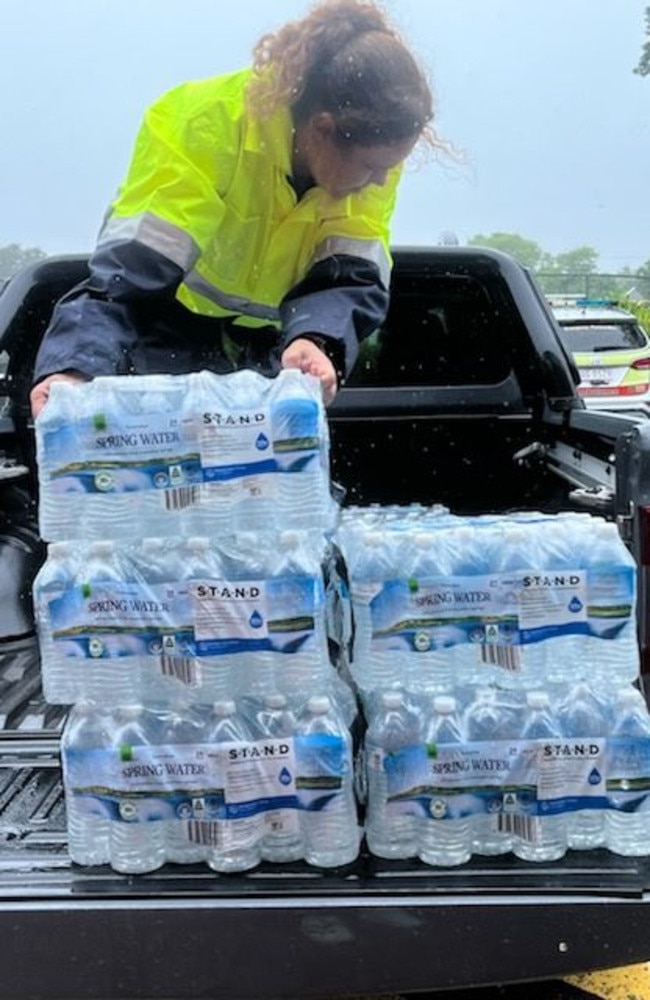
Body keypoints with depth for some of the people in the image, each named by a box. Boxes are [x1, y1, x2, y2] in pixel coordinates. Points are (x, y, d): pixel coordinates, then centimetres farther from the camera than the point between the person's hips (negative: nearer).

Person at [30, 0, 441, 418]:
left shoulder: (374, 152, -17)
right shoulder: (207, 128, -29)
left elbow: (354, 278, -23)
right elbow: (129, 270, -35)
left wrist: (316, 339, -45)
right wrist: (74, 367, -50)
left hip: (268, 356, 4)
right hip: (172, 336, -4)